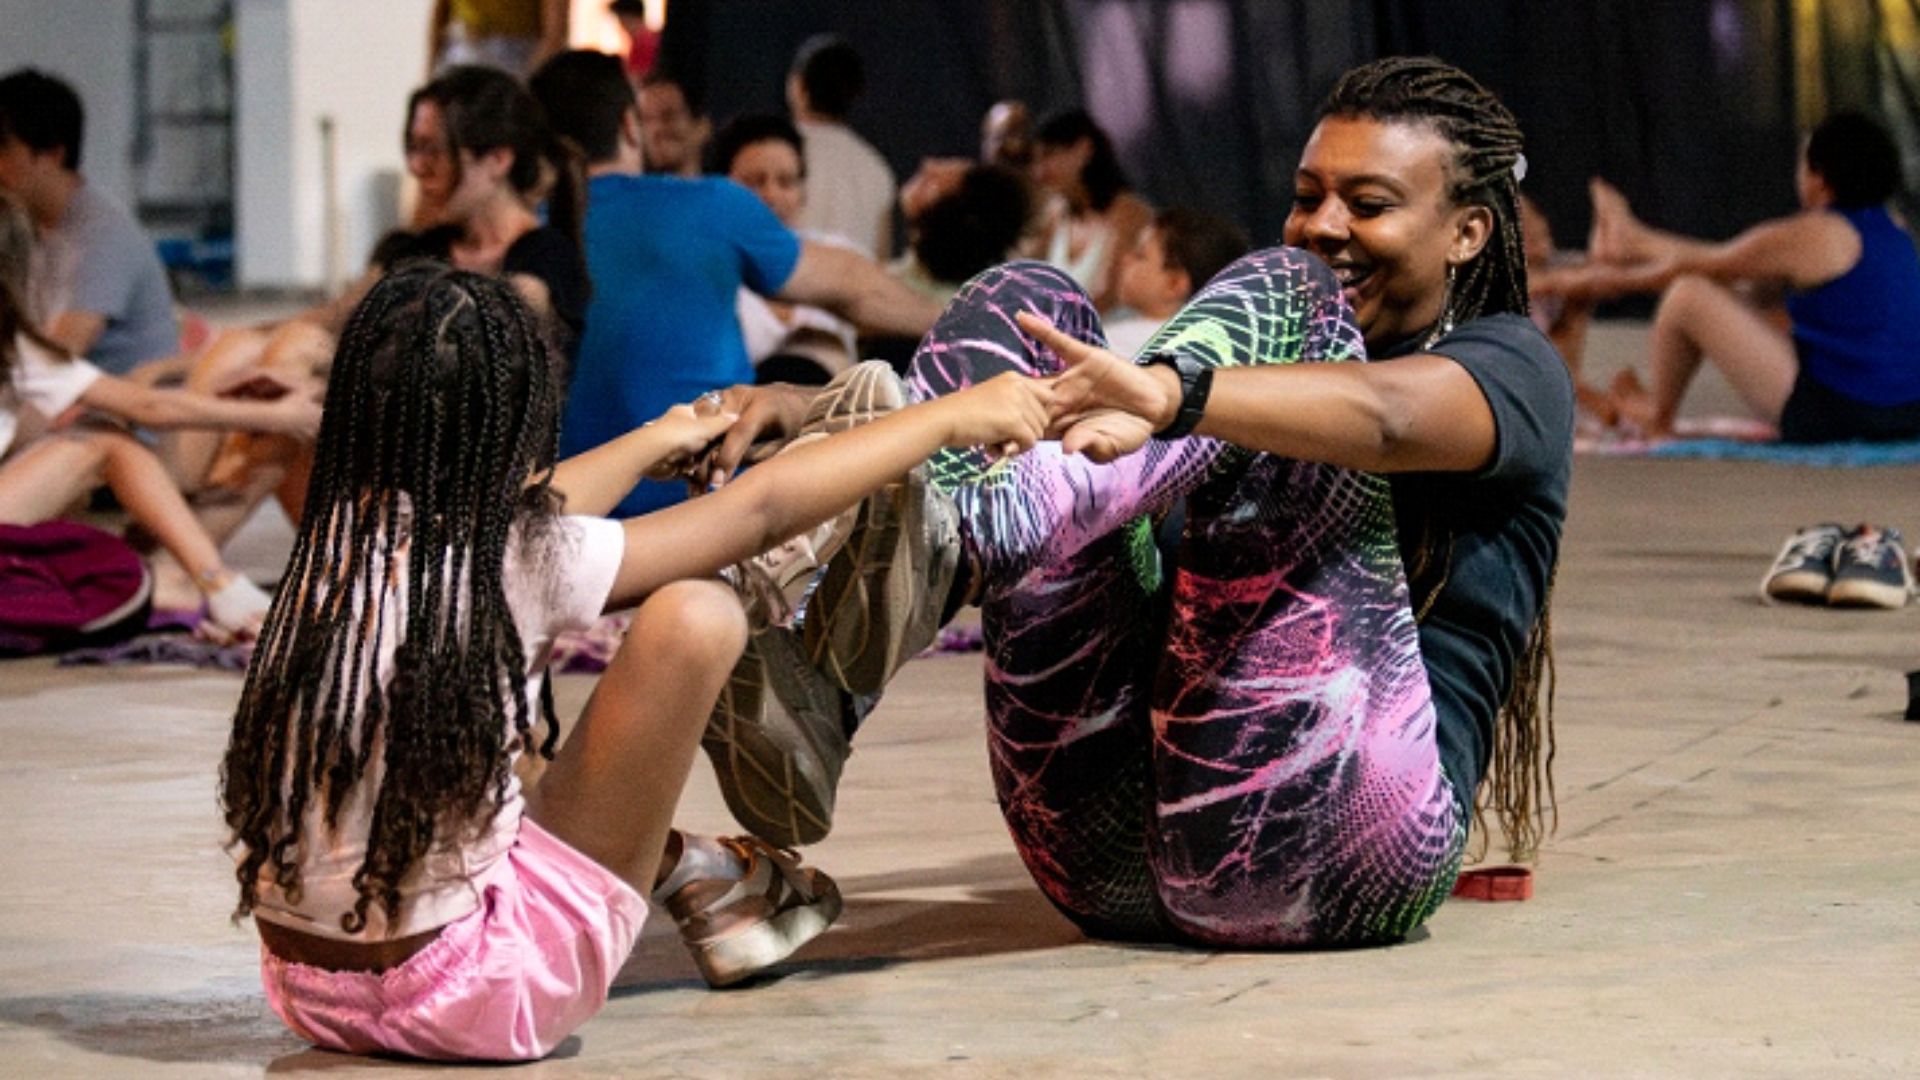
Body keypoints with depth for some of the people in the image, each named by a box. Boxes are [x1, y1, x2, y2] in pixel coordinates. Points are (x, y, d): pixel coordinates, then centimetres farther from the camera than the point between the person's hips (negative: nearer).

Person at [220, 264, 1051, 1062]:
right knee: (694, 618, -8)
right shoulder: (513, 564, -16)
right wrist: (953, 418, 9)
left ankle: (672, 867, 32)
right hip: (461, 1000, -7)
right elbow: (764, 508, -4)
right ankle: (700, 880, 18)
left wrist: (659, 441, 40)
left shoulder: (339, 536, 1)